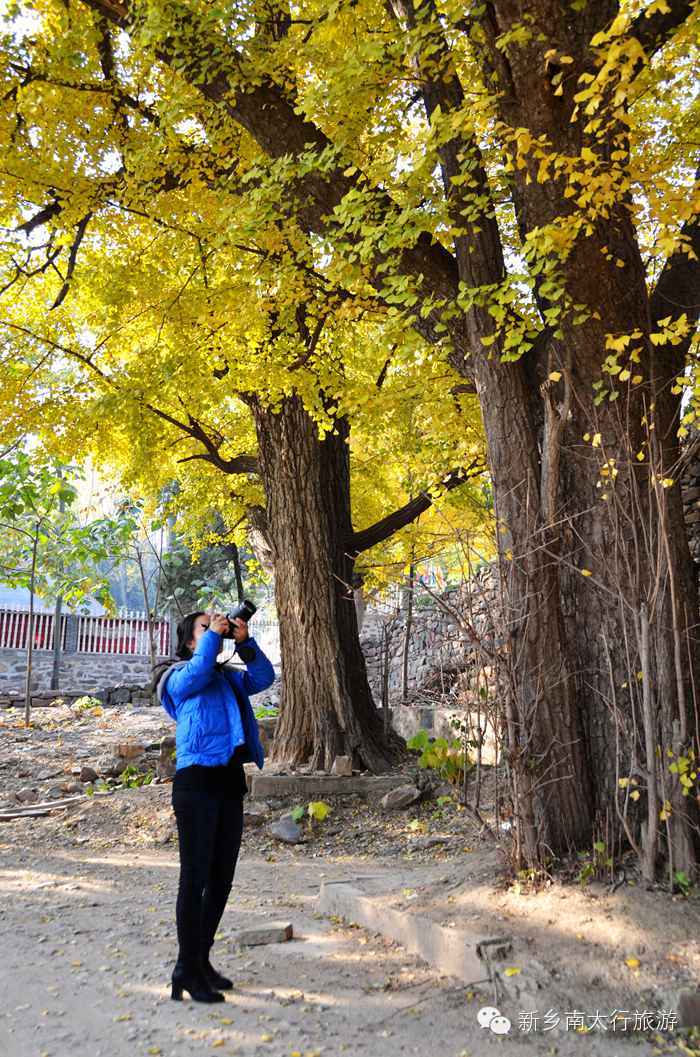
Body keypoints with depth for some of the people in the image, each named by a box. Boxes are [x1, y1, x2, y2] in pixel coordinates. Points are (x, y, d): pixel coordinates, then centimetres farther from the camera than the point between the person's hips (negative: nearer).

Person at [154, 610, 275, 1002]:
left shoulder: (228, 677, 19)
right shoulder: (179, 678, 2)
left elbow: (263, 677, 4)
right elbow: (197, 672, -20)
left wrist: (246, 641, -3)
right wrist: (213, 634, -11)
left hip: (230, 780, 7)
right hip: (196, 780, -7)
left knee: (221, 879, 12)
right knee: (196, 877, -5)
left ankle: (202, 959, 26)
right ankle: (186, 971, 4)